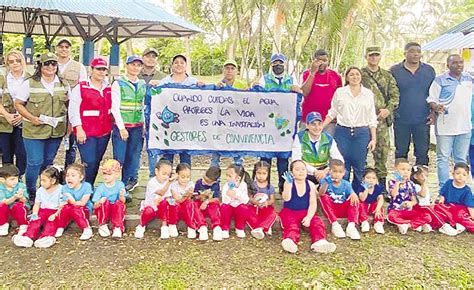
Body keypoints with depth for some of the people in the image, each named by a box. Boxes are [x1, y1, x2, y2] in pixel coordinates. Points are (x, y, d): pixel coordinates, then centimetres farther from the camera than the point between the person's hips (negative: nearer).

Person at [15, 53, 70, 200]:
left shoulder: (64, 84, 8)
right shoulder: (30, 83, -4)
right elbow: (18, 104, -2)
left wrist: (69, 124, 4)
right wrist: (32, 118, -15)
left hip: (56, 131, 4)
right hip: (34, 131, -3)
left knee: (48, 162, 15)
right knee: (35, 162, -2)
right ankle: (30, 193, 16)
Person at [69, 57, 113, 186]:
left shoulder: (108, 88, 11)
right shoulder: (81, 87, -4)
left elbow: (111, 107, 20)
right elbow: (73, 110, -8)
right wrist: (79, 129, -14)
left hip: (104, 132, 5)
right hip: (86, 133, -5)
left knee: (96, 163, 10)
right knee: (89, 163, -10)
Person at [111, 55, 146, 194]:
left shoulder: (143, 85, 13)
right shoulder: (118, 83, 0)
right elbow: (115, 107, -5)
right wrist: (122, 128, -10)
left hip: (137, 127, 4)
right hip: (121, 126, -4)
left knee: (133, 158, 4)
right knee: (119, 158, -5)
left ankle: (126, 186, 15)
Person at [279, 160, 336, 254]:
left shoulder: (310, 185, 2)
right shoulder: (289, 183, -4)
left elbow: (313, 203, -4)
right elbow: (286, 198, -19)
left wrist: (308, 217, -19)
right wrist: (289, 183, -31)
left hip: (306, 212, 2)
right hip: (289, 212, -2)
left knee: (317, 223, -24)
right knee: (291, 225, -31)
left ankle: (319, 241, -46)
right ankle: (290, 240, -57)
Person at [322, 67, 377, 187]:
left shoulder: (368, 94, 6)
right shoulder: (339, 92, 4)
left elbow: (372, 118, 7)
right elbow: (332, 113, 9)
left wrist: (374, 138, 2)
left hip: (362, 133, 1)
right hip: (342, 132, 0)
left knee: (359, 168, 4)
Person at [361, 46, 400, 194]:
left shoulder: (387, 76, 13)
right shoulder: (359, 74, 4)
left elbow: (395, 95, 9)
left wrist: (388, 109, -7)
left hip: (382, 119, 3)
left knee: (382, 150, 4)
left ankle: (382, 182, 15)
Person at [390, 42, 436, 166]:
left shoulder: (429, 70, 7)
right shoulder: (394, 70, 1)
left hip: (422, 120, 1)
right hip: (401, 120, -1)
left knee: (422, 153, 5)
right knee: (401, 153, 8)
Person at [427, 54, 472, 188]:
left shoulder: (469, 79, 12)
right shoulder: (440, 80, -3)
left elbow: (469, 97, 23)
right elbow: (431, 99, -7)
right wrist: (436, 107, -27)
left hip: (464, 126, 5)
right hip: (445, 126, -5)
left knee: (462, 159, 11)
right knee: (443, 158, -1)